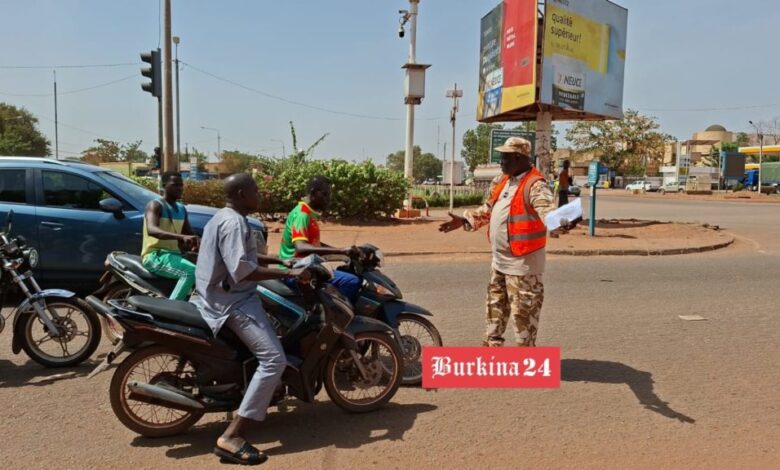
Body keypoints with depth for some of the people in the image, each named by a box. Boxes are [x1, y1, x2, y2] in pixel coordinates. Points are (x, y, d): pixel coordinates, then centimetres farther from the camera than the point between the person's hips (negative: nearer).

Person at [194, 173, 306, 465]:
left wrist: (282, 260, 17)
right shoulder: (234, 222, -18)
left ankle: (262, 398, 37)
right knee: (274, 359, -19)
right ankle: (231, 438, -22)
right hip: (232, 301, -11)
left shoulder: (223, 217, 16)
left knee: (279, 322, 31)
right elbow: (241, 270, -28)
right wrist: (288, 274, -25)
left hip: (220, 296, 11)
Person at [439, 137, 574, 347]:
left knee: (523, 312, 1)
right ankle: (492, 345, 37)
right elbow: (488, 210, 22)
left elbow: (547, 211, -34)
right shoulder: (502, 181, 10)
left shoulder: (535, 185, -18)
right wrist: (465, 220, 19)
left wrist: (561, 223, -54)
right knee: (495, 306, 21)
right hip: (499, 260, 9)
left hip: (522, 262, -9)